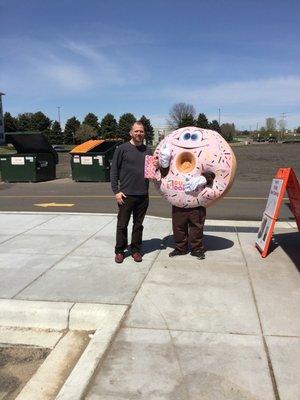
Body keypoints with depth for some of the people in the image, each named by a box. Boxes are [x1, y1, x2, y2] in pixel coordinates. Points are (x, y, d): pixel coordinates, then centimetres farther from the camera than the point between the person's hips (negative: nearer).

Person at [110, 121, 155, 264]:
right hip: (126, 195, -3)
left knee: (138, 225, 12)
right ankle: (119, 251, 19)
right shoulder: (122, 149, -2)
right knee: (122, 225, 5)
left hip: (143, 195, 4)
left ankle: (136, 250, 24)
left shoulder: (148, 151, 11)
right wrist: (116, 191, -9)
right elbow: (114, 171, -3)